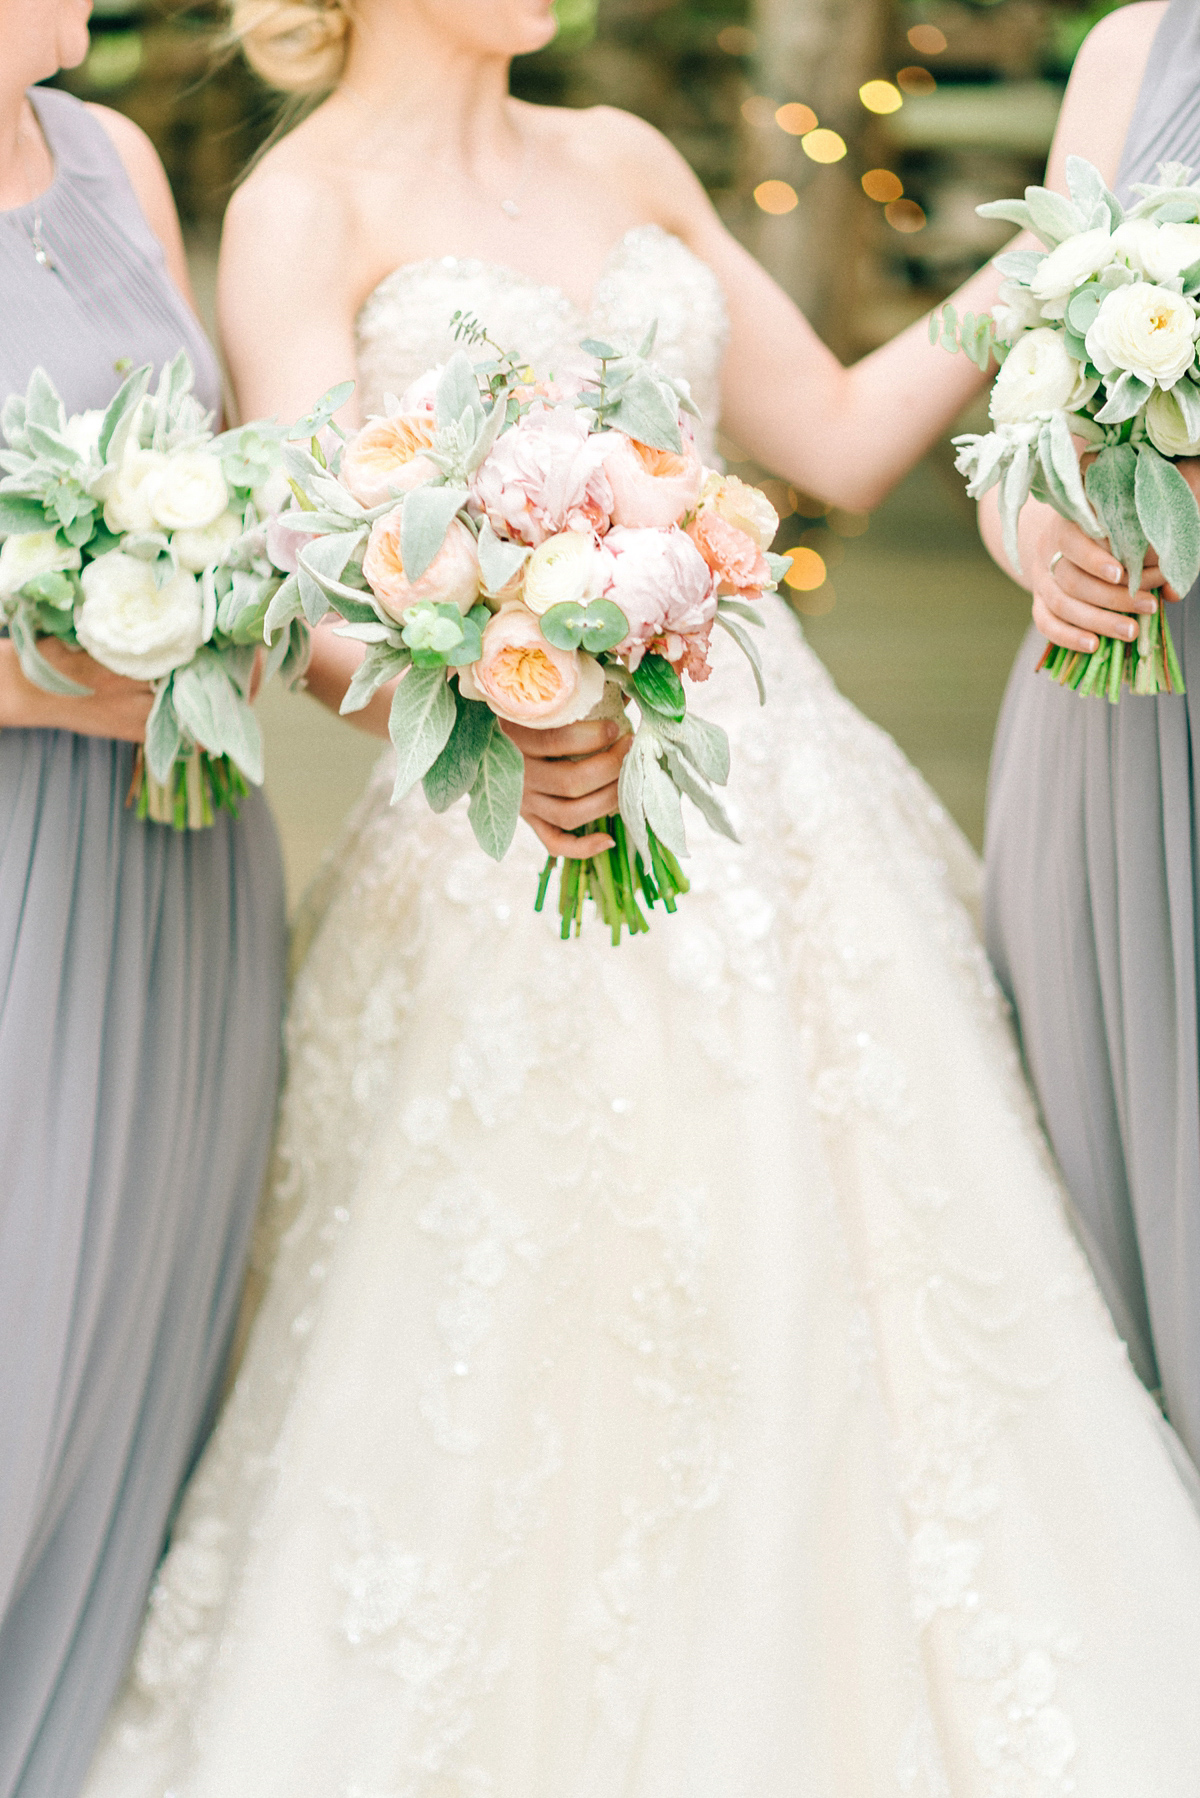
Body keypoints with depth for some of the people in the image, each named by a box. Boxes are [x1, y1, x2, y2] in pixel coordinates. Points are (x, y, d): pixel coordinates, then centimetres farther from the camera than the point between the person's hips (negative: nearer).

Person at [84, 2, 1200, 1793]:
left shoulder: (623, 161, 14)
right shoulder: (307, 206, -3)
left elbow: (839, 438, 16)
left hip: (783, 806, 6)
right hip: (517, 862, -5)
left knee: (844, 1346, 7)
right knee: (531, 1403, -1)